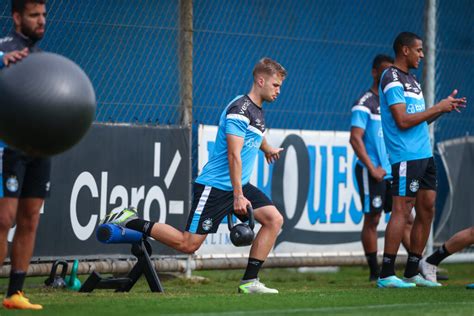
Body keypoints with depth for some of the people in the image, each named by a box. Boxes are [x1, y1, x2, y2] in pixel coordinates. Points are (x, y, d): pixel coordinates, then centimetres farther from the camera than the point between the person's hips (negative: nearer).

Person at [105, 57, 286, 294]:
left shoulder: (256, 111, 13)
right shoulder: (239, 109, -16)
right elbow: (234, 155, -23)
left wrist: (267, 149, 59)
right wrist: (238, 196, -27)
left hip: (239, 185, 9)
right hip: (214, 185, -9)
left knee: (274, 219, -7)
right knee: (188, 244, -11)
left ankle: (249, 282, -5)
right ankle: (130, 221, 3)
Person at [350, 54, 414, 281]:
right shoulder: (364, 104, -8)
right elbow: (355, 139, -15)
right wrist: (372, 169, -17)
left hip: (393, 171, 7)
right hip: (371, 172, -7)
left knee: (405, 216, 5)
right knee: (372, 219, -3)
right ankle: (374, 271, 2)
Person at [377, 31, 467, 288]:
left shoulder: (411, 80, 20)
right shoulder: (392, 79, -10)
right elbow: (403, 121, -18)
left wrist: (445, 107, 10)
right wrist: (438, 108, -11)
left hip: (424, 155, 10)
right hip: (406, 157, -10)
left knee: (426, 211, 8)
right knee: (402, 211, -11)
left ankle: (412, 273, 13)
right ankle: (386, 275, -11)